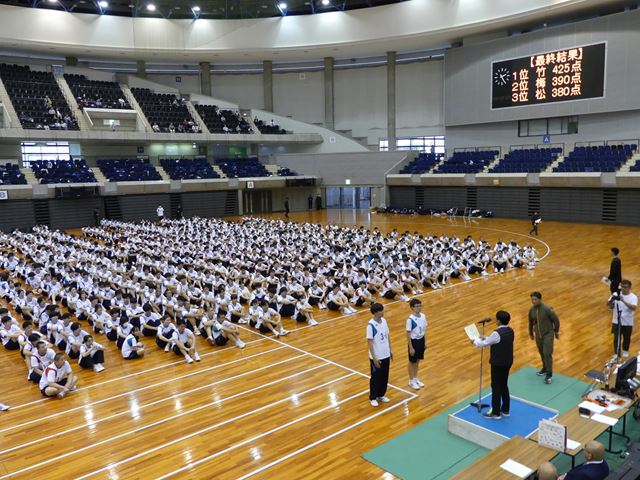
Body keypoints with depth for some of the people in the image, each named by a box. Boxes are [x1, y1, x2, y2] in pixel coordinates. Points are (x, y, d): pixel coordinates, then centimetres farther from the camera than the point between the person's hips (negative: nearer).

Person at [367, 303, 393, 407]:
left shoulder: (384, 321, 0)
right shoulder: (371, 325, -21)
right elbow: (369, 342, -19)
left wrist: (390, 350, 11)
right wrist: (374, 358, -18)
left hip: (386, 355, 6)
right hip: (376, 357, -6)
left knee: (385, 377, 17)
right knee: (375, 378, 8)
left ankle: (381, 395, 34)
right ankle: (373, 398, 25)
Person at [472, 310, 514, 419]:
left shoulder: (497, 333, -25)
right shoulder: (510, 331, 2)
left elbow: (485, 344, -13)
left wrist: (475, 341, 5)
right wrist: (485, 338, 20)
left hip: (498, 363, -8)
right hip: (508, 362, 8)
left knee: (496, 387, 3)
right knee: (504, 386, 19)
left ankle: (496, 413, 11)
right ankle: (505, 410, 29)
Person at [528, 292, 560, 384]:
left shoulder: (547, 309, -22)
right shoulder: (532, 310, -5)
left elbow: (556, 320, -9)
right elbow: (530, 322, 11)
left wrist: (556, 332, 1)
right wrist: (531, 333, 21)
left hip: (548, 334, -5)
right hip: (538, 335, 5)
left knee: (547, 353, -10)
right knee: (542, 353, 17)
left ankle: (549, 374, 0)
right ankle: (545, 368, 38)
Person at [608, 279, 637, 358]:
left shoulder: (633, 297, -14)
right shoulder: (616, 294, -8)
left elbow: (634, 308, -31)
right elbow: (608, 305, -11)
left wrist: (623, 301, -43)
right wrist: (611, 300, -34)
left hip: (628, 322, 0)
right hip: (617, 321, 0)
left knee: (627, 338, 20)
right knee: (616, 339, 0)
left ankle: (625, 350, 45)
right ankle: (616, 355, 9)